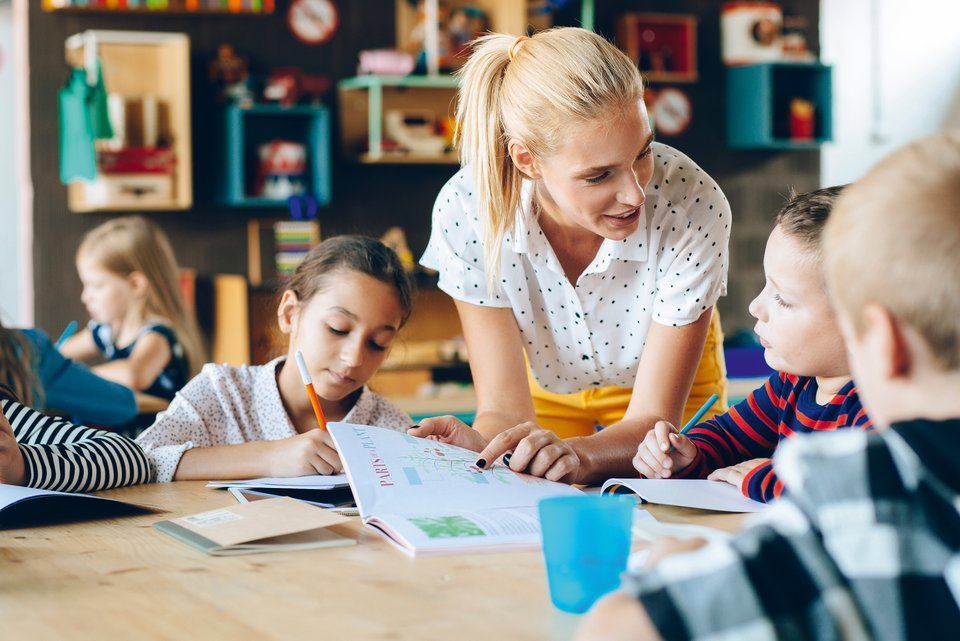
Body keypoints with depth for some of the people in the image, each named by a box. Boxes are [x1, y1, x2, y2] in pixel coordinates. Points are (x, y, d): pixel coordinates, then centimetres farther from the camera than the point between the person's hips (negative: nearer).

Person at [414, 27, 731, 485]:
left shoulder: (693, 206, -34)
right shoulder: (465, 211, -31)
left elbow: (652, 421, -29)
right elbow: (505, 408, -27)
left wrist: (578, 455, -51)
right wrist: (480, 448, -51)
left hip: (671, 388, -1)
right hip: (546, 386, 1)